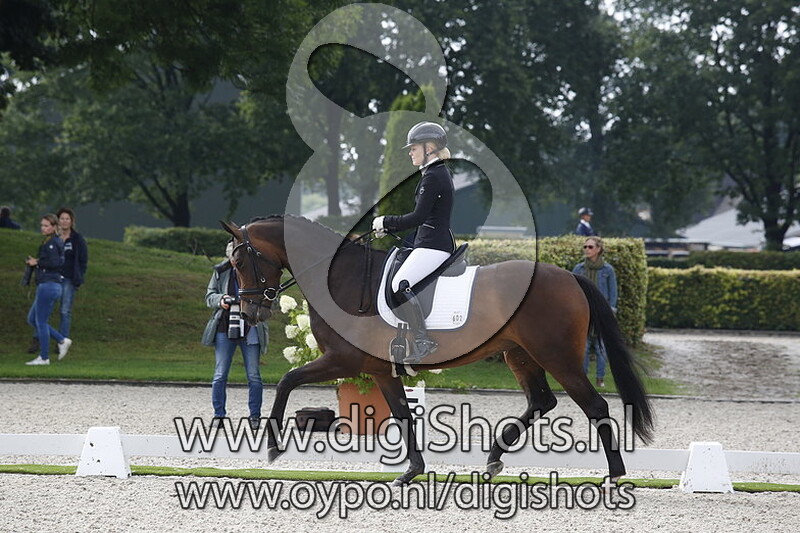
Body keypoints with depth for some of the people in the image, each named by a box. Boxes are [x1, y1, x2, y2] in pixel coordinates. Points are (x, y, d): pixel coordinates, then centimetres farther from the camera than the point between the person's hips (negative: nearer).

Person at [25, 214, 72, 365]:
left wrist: (37, 262, -12)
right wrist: (34, 263, 4)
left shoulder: (51, 243, -13)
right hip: (49, 286, 10)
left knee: (41, 321, -3)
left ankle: (44, 357, 4)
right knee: (32, 319, 16)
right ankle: (62, 341, 15)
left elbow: (56, 262, -25)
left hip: (48, 286, -10)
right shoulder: (57, 242, 16)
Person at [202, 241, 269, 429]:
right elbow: (209, 296, 9)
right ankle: (219, 415, 11)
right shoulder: (221, 272, 4)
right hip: (224, 328, 1)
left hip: (250, 329, -1)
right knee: (220, 375, 2)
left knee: (254, 376, 2)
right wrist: (220, 300, -13)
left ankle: (255, 416, 12)